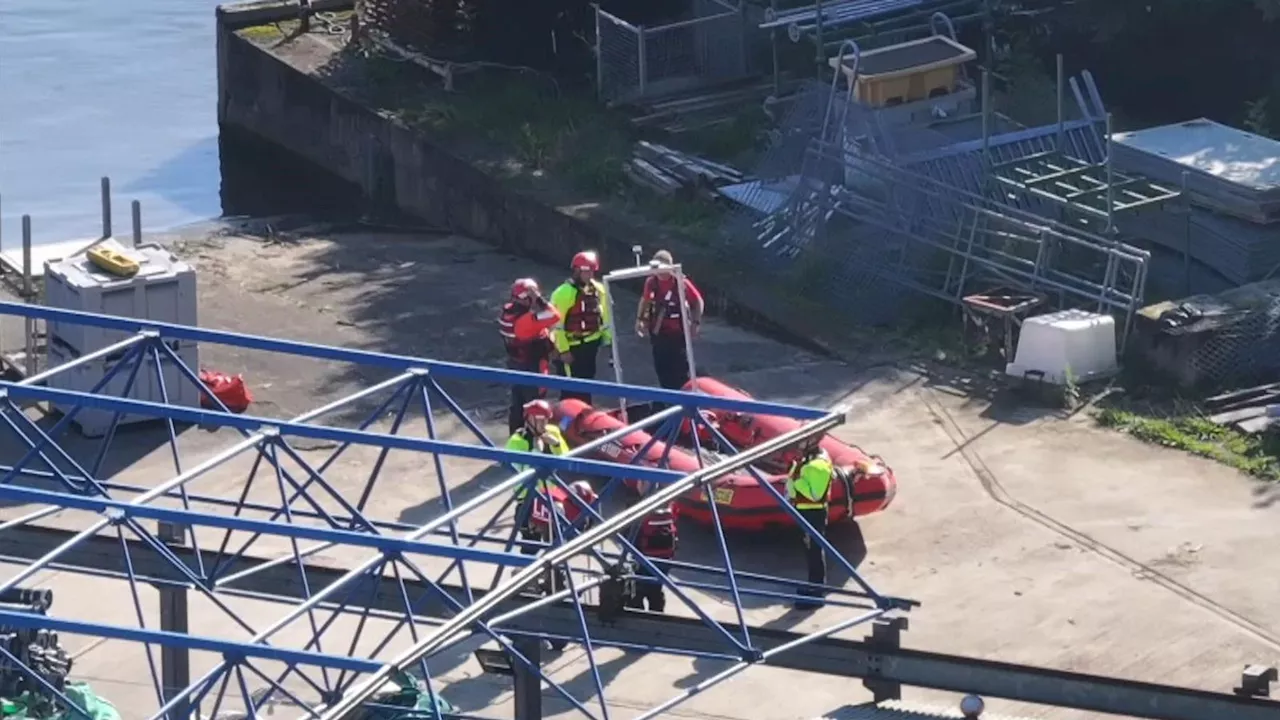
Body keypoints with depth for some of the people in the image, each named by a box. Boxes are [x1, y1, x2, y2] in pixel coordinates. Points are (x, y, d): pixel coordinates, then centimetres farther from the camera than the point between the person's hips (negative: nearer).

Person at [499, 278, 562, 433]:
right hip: (532, 366, -8)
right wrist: (538, 299, -29)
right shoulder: (528, 319, -31)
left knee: (517, 403, 20)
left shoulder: (507, 311, -3)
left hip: (515, 362, 8)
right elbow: (554, 316, -38)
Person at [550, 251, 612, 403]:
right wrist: (563, 350, -19)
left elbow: (603, 315, 17)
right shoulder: (564, 293, -19)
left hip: (590, 344, 8)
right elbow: (557, 324, -19)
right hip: (571, 347, -8)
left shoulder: (598, 289, 5)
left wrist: (607, 338, 15)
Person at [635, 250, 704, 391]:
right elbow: (645, 300, 17)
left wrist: (696, 322, -10)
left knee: (681, 370, -3)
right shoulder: (651, 282, -3)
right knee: (662, 369, 11)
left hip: (678, 333, -4)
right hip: (658, 333, 5)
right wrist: (640, 319, 9)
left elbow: (698, 302, -4)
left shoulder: (681, 282, -15)